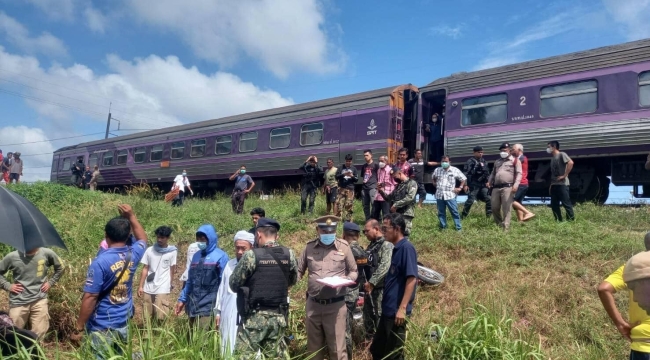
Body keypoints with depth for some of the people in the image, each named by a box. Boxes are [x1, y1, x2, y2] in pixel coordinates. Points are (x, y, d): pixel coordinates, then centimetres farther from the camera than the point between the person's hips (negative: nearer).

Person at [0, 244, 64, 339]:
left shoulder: (47, 253, -8)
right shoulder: (12, 257, -9)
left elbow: (60, 268, 10)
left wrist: (50, 282, 3)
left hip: (39, 300, 0)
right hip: (18, 301, 0)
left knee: (39, 335, 3)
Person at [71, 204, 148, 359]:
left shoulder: (101, 262, -19)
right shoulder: (133, 254, -4)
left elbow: (90, 298, -18)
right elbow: (143, 239, 20)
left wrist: (78, 328, -9)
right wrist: (131, 216, 15)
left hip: (102, 327, -5)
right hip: (123, 325, 5)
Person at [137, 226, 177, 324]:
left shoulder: (172, 251, -4)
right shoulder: (149, 250, 1)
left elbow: (172, 269, 4)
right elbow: (145, 269, 5)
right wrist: (140, 286, 3)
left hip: (163, 289, -2)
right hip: (148, 289, 3)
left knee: (160, 316, -5)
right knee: (147, 317, 8)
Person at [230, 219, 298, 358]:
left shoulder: (251, 255, -13)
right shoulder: (289, 254, -1)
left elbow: (234, 284, -3)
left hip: (255, 316, -4)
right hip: (279, 316, 4)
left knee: (245, 355, 4)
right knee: (277, 355, 13)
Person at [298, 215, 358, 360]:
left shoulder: (344, 247, -4)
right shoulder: (309, 247, 0)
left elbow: (353, 271, 5)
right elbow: (299, 271, 10)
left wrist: (344, 280, -15)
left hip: (335, 305, -2)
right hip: (313, 304, 3)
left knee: (337, 348, 5)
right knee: (313, 347, 18)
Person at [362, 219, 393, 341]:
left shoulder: (386, 245, -15)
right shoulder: (371, 245, 13)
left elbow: (384, 267, -26)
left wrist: (371, 282, -24)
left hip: (379, 288, -9)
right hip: (369, 287, 9)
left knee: (380, 317, -1)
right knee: (368, 316, 18)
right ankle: (369, 339, 34)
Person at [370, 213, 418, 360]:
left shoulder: (406, 247, -16)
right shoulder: (396, 248, 11)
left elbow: (412, 279, -22)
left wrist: (402, 308, -24)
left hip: (396, 311, -9)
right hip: (388, 310, 9)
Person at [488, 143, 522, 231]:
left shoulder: (515, 160, 9)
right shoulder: (497, 161, 27)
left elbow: (519, 173, -1)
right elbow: (493, 173, 29)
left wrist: (516, 185, -15)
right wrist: (489, 181, 10)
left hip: (507, 187, -5)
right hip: (496, 188, 6)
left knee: (506, 209, -9)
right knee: (494, 208, 3)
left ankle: (505, 227, -8)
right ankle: (499, 225, 20)